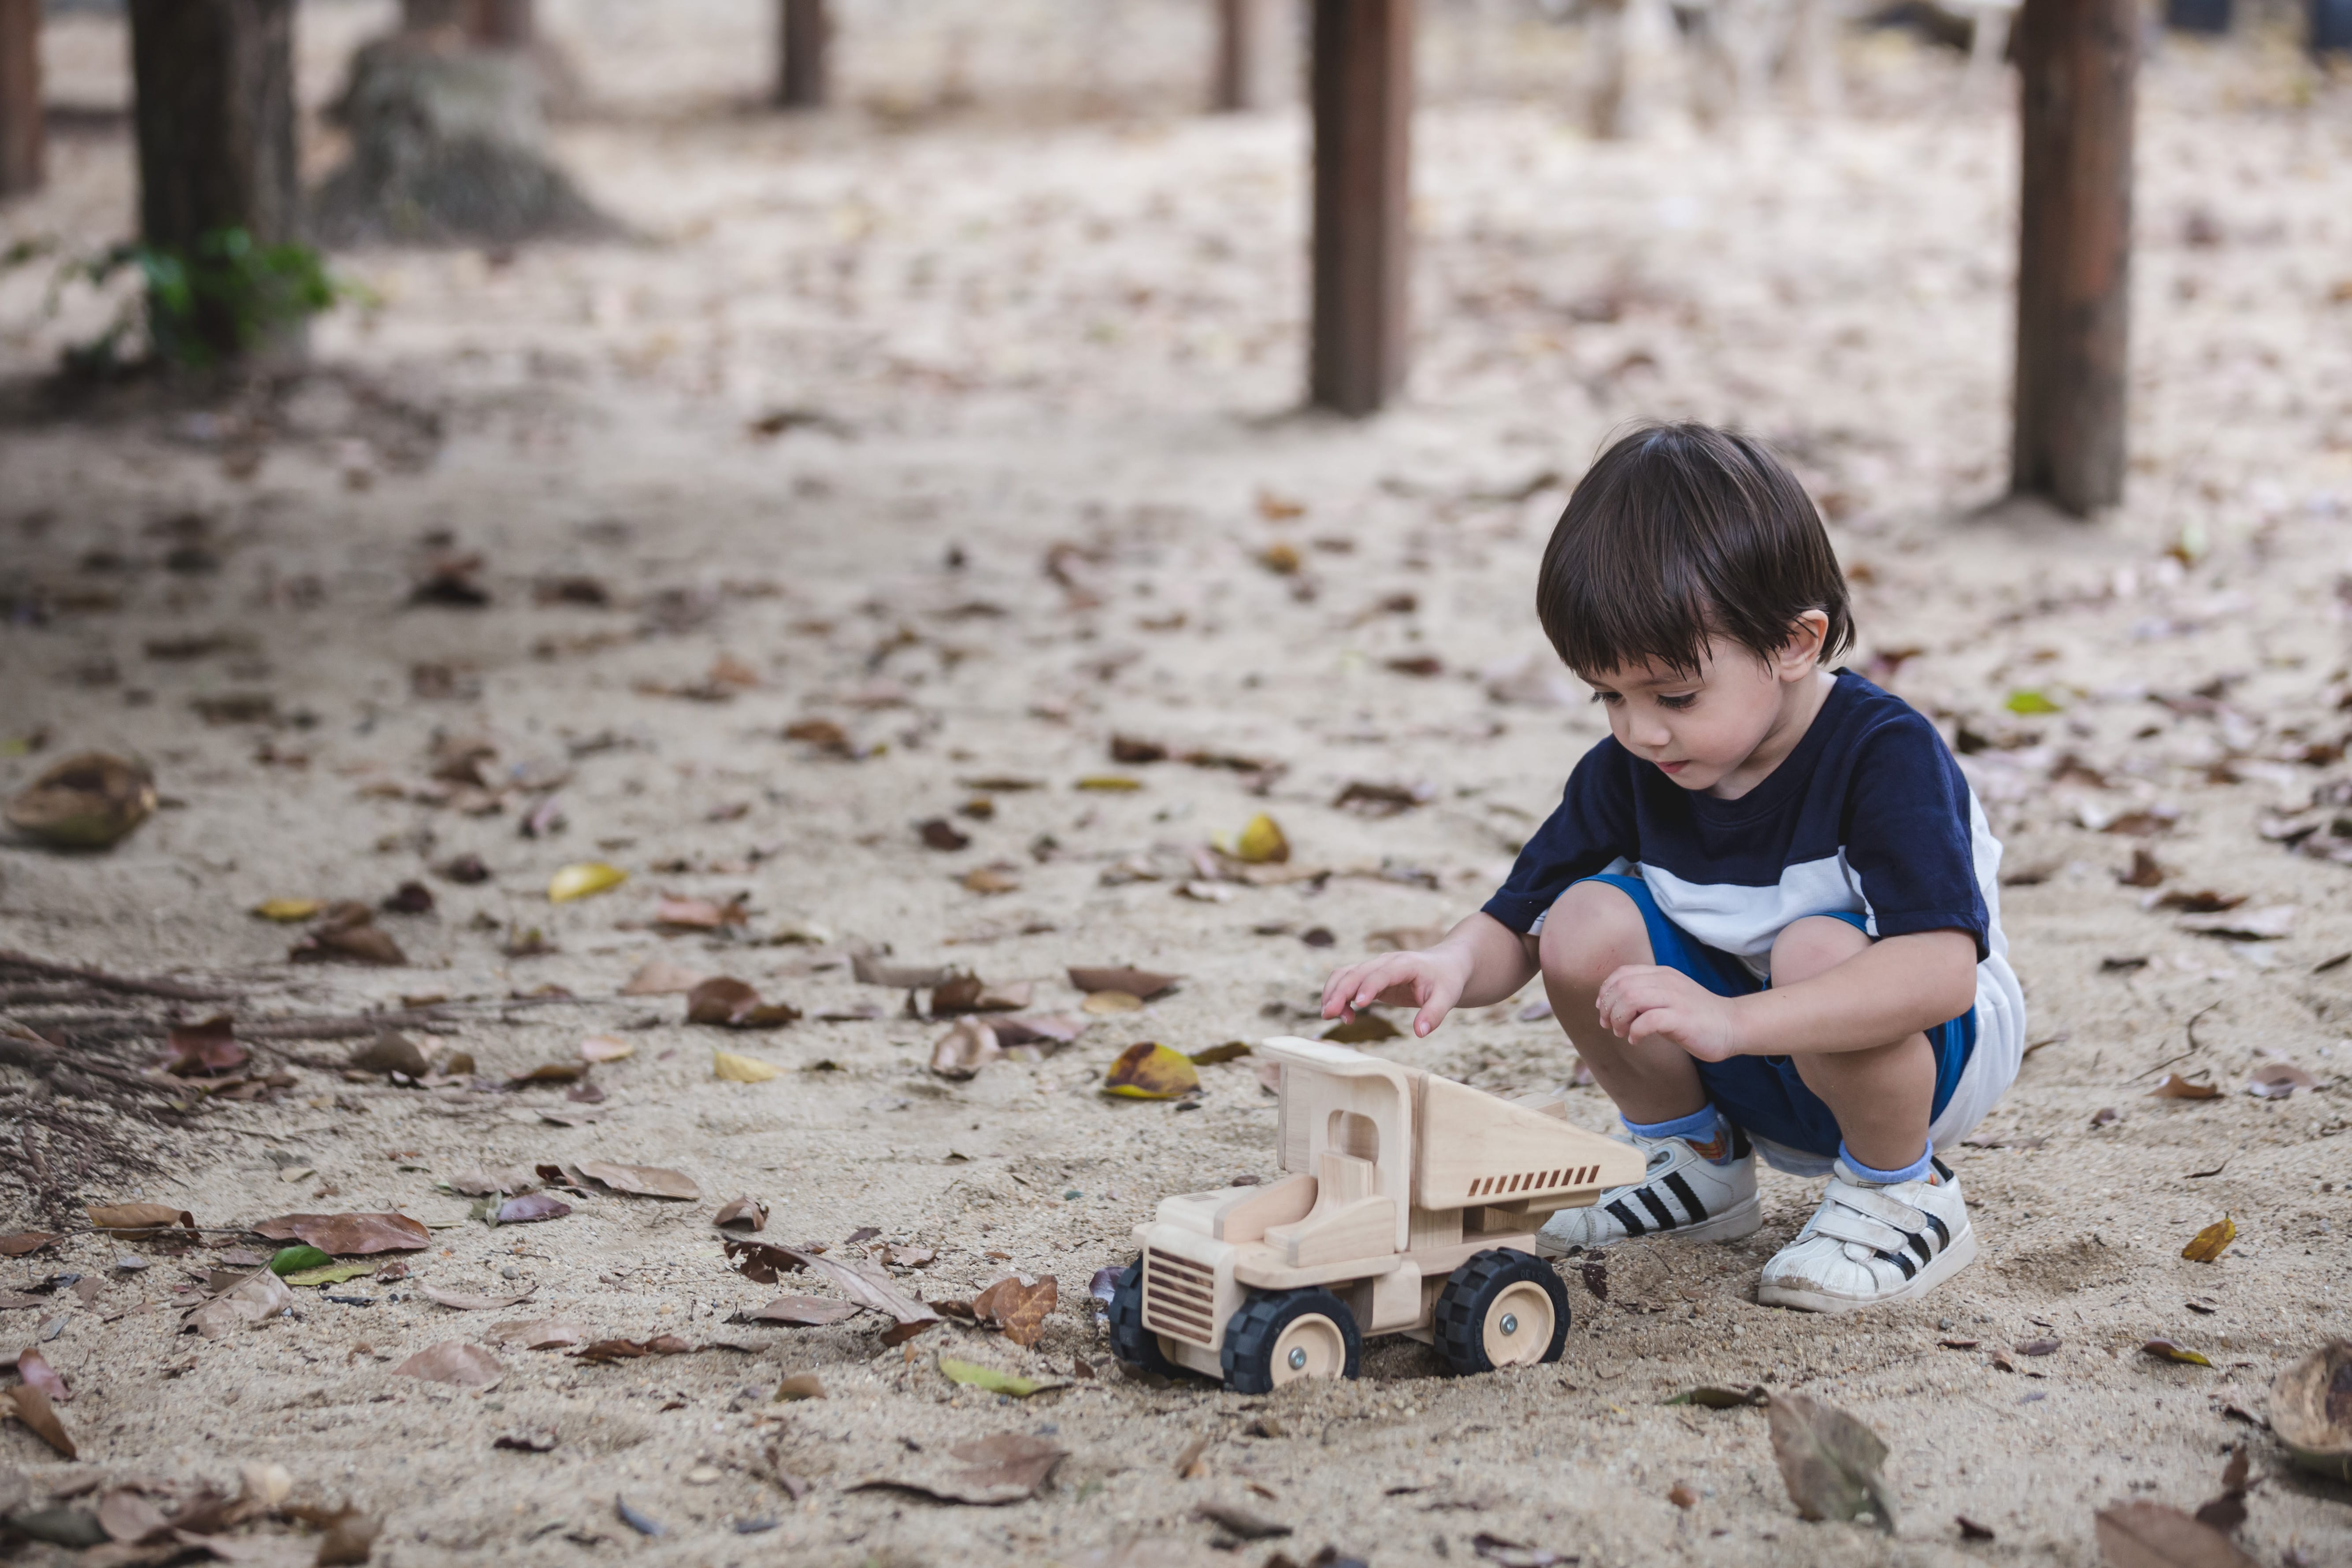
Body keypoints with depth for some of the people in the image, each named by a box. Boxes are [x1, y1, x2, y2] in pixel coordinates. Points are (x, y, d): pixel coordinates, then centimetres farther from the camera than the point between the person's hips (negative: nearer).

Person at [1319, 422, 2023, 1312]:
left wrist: (1731, 1021, -51)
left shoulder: (1885, 755, -27)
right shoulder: (1629, 770, -8)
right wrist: (1453, 965, -28)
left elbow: (1943, 971, -40)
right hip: (1756, 1074, 6)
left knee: (1820, 949, -37)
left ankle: (1901, 1198, -10)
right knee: (1585, 924, -18)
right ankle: (1699, 1168, 6)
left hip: (1933, 1061, -6)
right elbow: (1518, 923, -2)